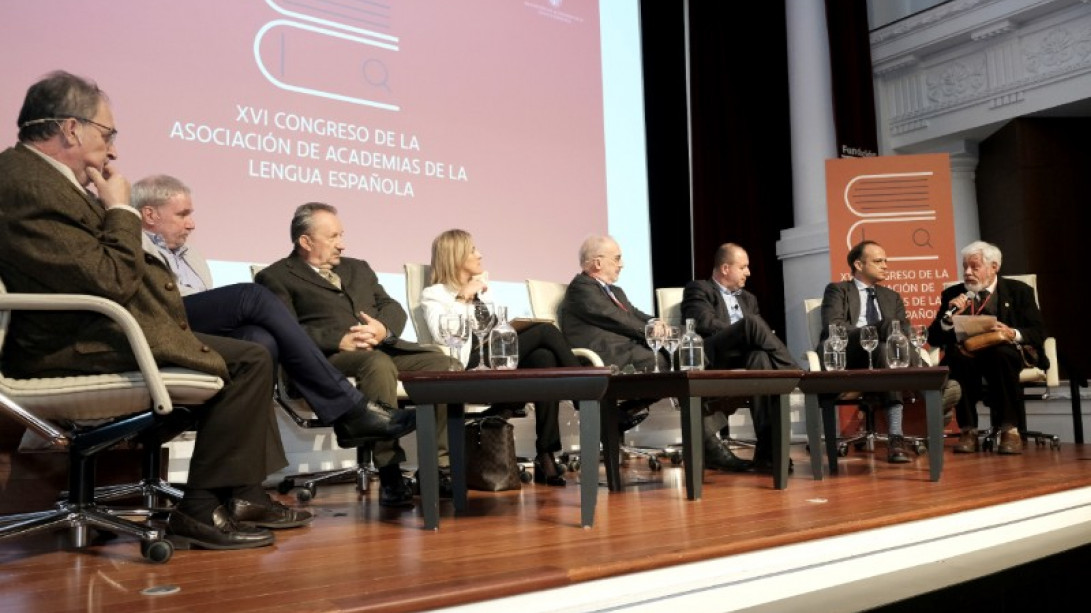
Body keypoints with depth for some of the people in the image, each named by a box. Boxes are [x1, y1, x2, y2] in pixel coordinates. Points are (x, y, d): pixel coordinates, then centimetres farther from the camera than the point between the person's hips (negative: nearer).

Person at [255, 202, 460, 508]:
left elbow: (393, 308, 18)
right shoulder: (276, 277, 10)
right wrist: (340, 341, -20)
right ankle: (389, 475, -32)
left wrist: (382, 328, -6)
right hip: (329, 357, -6)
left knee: (448, 366, -19)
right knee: (379, 364, -38)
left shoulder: (358, 268, 29)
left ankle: (442, 467, -16)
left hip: (385, 347, 6)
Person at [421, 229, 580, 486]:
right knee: (546, 331, -22)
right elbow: (442, 334, -11)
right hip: (473, 365, -6)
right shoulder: (434, 294, 9)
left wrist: (482, 295, 8)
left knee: (544, 357, -30)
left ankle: (546, 456, -31)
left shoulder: (481, 288, 29)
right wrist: (463, 297, -7)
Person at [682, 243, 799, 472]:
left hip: (744, 356, 5)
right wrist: (745, 331, -11)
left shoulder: (748, 299, 32)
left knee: (760, 357, -35)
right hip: (711, 355, -5)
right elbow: (704, 323, -8)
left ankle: (767, 447, -39)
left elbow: (762, 332, 18)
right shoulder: (698, 289, 12)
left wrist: (753, 336, -8)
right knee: (752, 323, -32)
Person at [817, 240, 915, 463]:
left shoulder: (892, 297, 29)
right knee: (889, 325, -29)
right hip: (844, 358, -4)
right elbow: (833, 326, -6)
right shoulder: (837, 290, 14)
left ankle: (896, 436, -40)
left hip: (883, 359, 4)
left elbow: (905, 332, 13)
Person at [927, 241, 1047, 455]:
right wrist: (950, 316, -13)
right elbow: (934, 339, 5)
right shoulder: (952, 295, 10)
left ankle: (1010, 430, -28)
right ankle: (968, 430, -28)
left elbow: (1039, 333, 1)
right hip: (966, 357, 1)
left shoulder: (1019, 291, 9)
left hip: (1006, 355, -1)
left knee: (1001, 353, -36)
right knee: (957, 355, -34)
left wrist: (1014, 334, -21)